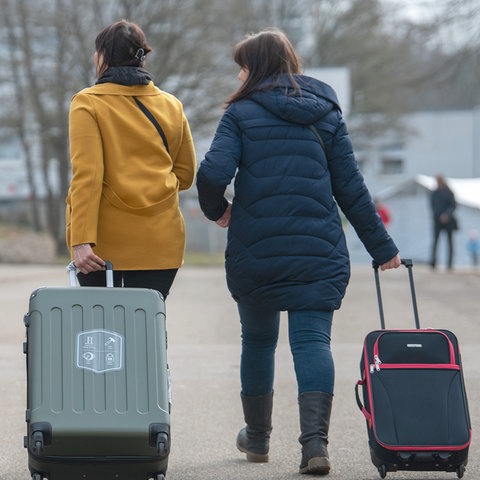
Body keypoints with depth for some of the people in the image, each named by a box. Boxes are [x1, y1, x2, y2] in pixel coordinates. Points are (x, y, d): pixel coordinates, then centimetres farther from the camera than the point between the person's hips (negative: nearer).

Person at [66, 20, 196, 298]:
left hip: (103, 243, -3)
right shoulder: (171, 106, 8)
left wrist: (81, 240, -18)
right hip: (159, 243, 3)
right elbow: (186, 175, 14)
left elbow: (87, 175, -14)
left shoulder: (88, 104, -4)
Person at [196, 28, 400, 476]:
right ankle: (315, 441, -24)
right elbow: (351, 188, 7)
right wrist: (382, 246, 13)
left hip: (254, 251, -1)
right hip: (319, 251, 1)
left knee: (258, 338, 17)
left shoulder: (242, 114, -1)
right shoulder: (326, 114, 8)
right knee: (313, 339, -4)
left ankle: (257, 437, 31)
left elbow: (212, 174, -15)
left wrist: (216, 209, 6)